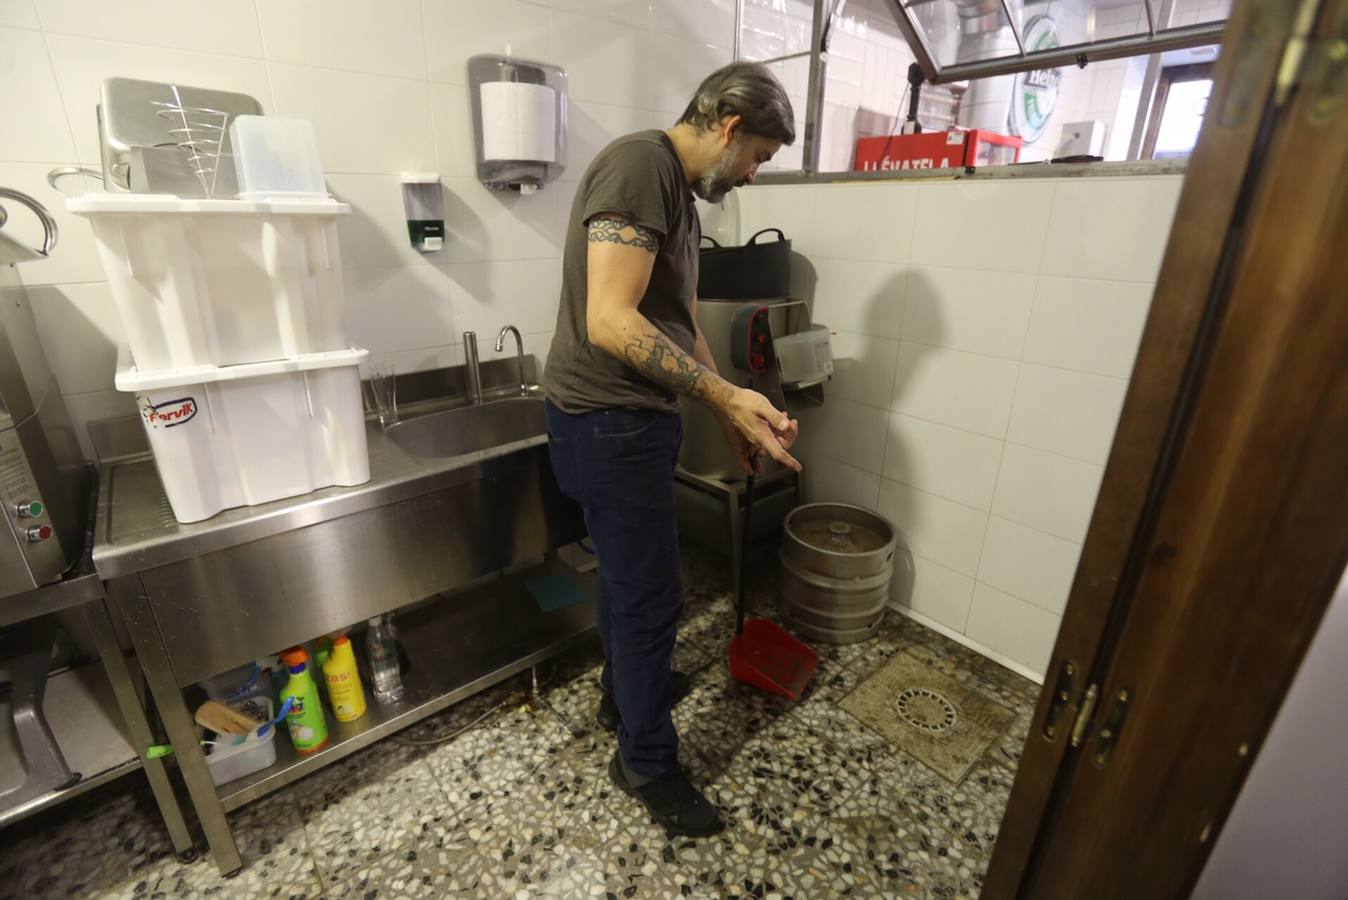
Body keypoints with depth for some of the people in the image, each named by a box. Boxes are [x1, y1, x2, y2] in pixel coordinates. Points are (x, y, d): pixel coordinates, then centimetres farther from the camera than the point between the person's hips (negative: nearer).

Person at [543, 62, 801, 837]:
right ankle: (647, 761, 24)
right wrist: (727, 395, -24)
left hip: (634, 418, 10)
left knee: (629, 575, 23)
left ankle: (626, 691, 46)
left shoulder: (681, 192, 16)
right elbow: (610, 322, -26)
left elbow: (684, 320, 17)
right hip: (609, 423, -10)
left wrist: (731, 415, 16)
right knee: (652, 596, 2)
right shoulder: (638, 166, -16)